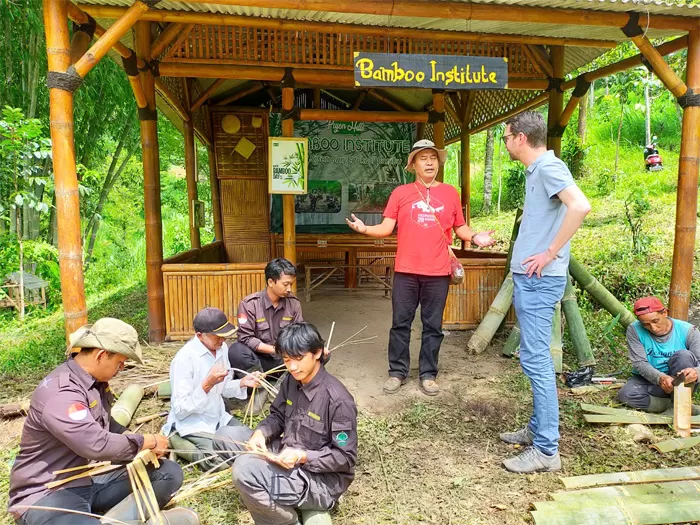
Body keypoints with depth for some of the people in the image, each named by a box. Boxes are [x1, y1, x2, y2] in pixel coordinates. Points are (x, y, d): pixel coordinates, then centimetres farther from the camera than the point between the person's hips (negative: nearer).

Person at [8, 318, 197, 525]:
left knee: (169, 473, -7)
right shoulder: (59, 393, -24)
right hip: (48, 493, -9)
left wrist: (137, 441, 1)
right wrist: (147, 442, -14)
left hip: (90, 481, 9)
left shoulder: (95, 381, 5)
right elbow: (97, 445, -29)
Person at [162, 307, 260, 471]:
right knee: (221, 461, -24)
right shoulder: (184, 359, -24)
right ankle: (176, 440, -2)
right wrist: (207, 384, -34)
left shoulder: (222, 348, -2)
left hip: (218, 417, 7)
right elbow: (180, 410, -22)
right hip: (192, 424, -7)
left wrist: (242, 383, -10)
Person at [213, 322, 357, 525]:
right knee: (224, 436, 2)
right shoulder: (292, 381, -1)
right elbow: (278, 416, 12)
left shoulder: (337, 399, -24)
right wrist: (260, 433, -10)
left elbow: (345, 457, -18)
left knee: (245, 468, -30)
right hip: (286, 457, 8)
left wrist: (303, 457, -29)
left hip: (321, 479, -8)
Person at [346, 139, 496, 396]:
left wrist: (475, 237, -6)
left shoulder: (450, 193, 8)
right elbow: (386, 228, 1)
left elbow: (460, 227, 13)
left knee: (433, 326, 8)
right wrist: (365, 229, -17)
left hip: (438, 272, 1)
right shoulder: (401, 192, 4)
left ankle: (428, 374, 20)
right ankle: (397, 372, 20)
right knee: (400, 324, 6)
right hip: (406, 271, 0)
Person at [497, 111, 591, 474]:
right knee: (535, 357, 16)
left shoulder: (549, 167, -12)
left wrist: (551, 252, -23)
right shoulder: (535, 171, 17)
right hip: (529, 278, 10)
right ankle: (538, 429, 28)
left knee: (535, 359, -7)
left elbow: (580, 206, -28)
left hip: (539, 279, -10)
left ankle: (546, 449, 3)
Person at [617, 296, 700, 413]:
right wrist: (660, 378, -38)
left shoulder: (687, 331, -13)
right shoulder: (634, 330, -13)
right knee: (625, 394, -31)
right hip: (648, 379, 0)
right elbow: (640, 363, -18)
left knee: (684, 356, -30)